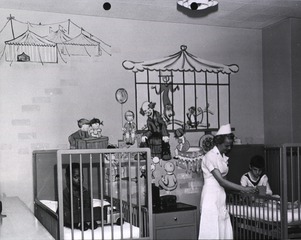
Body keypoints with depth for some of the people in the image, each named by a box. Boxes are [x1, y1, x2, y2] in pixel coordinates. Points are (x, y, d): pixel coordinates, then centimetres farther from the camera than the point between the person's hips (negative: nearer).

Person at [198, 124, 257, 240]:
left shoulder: (223, 157, 12)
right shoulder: (210, 156, -14)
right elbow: (221, 181, -19)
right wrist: (243, 188, -20)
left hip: (220, 195, 8)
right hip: (211, 195, -8)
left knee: (224, 230, 6)